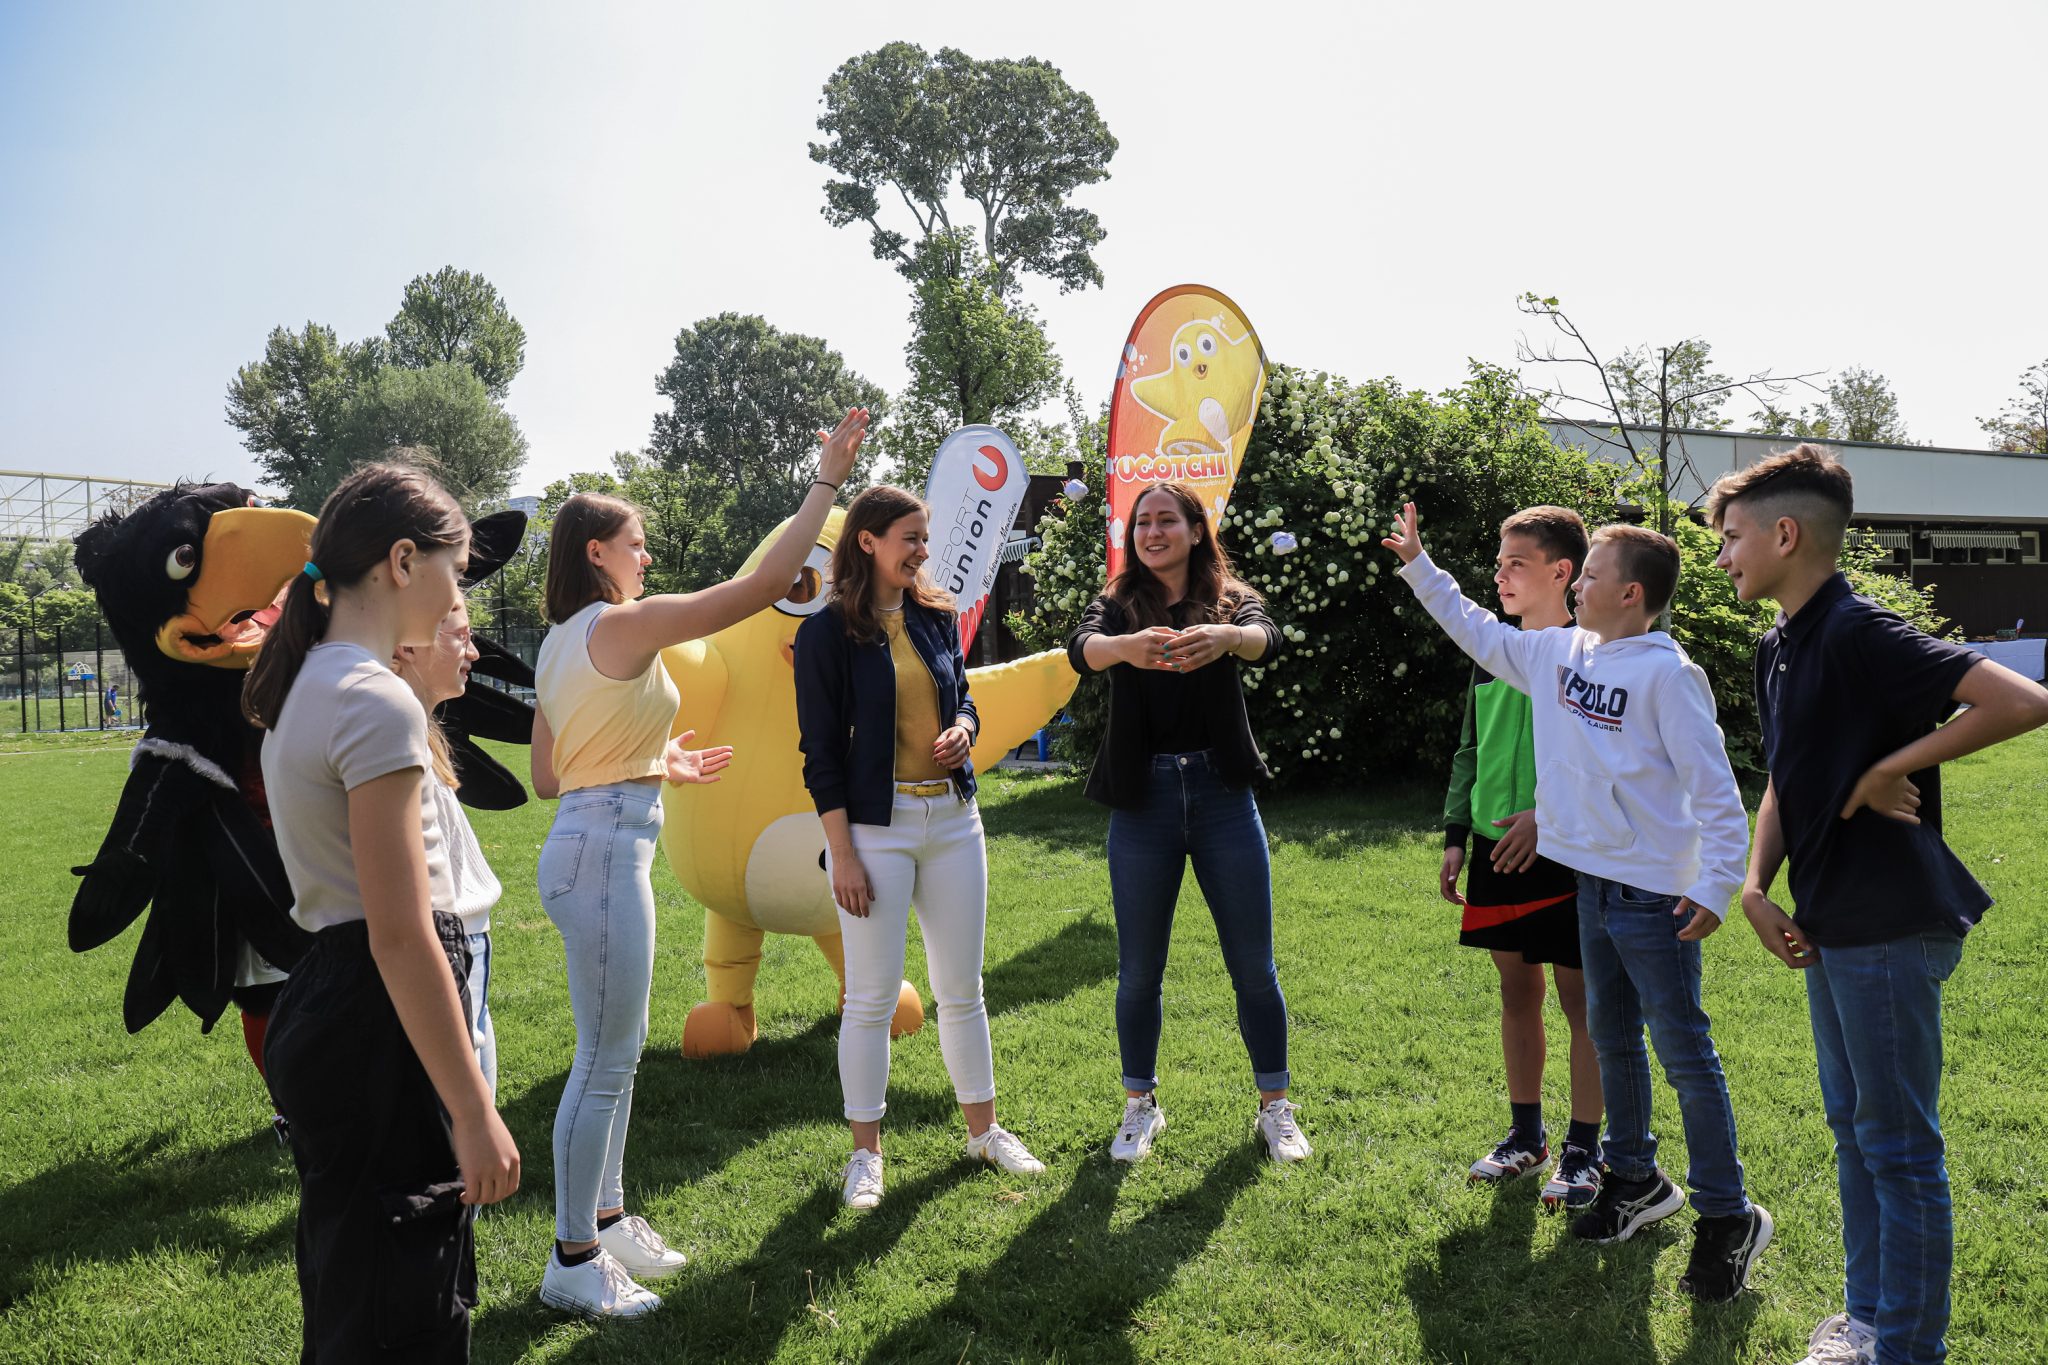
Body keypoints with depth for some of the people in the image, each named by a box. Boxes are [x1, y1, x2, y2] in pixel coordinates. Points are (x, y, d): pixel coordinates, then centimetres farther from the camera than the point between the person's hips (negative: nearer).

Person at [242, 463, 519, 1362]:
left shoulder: (307, 687, 11)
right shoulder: (377, 704, -19)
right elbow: (400, 934, -22)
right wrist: (476, 1116, -20)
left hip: (325, 1005, 10)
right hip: (382, 1025, -10)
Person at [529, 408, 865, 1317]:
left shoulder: (564, 641, 14)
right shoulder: (624, 624, -14)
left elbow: (545, 779, 17)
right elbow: (765, 584, -19)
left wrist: (648, 765, 22)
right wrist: (827, 479, -13)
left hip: (589, 842, 10)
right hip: (605, 852, -10)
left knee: (615, 1052, 18)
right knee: (607, 1059, 0)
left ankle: (607, 1220, 30)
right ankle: (573, 1263, 11)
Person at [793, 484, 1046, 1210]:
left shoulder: (937, 617, 8)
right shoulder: (827, 632, -7)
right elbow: (821, 752, -8)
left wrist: (962, 728, -4)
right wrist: (842, 853, -12)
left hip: (952, 819, 5)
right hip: (875, 825, -5)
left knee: (962, 988, 13)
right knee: (871, 996, 2)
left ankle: (984, 1130, 28)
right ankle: (866, 1154, 17)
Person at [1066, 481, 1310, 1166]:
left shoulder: (1230, 598, 6)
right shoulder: (1117, 605, 6)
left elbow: (1266, 636, -18)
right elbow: (1081, 648, -17)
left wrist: (1226, 637, -42)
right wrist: (1125, 647, -42)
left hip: (1222, 794, 0)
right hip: (1142, 799, 0)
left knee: (1253, 962, 5)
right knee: (1138, 969, 7)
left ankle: (1275, 1107, 22)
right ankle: (1140, 1107, 26)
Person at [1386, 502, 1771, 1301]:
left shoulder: (1667, 673, -15)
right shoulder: (1560, 653, 6)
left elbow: (1715, 788, -16)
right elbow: (1479, 633, 20)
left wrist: (1717, 886, -20)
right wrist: (1418, 566, 19)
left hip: (1655, 894, -8)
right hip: (1592, 883, 8)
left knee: (1685, 1055, -1)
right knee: (1611, 1039, 18)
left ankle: (1728, 1219, 12)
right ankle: (1635, 1181, 35)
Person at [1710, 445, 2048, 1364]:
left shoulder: (1859, 635, -19)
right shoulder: (1779, 648, 10)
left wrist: (1890, 771, -21)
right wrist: (1757, 886, 3)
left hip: (1891, 926, -9)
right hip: (1829, 925, 10)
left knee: (1898, 1147, 2)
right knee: (1852, 1127, 18)